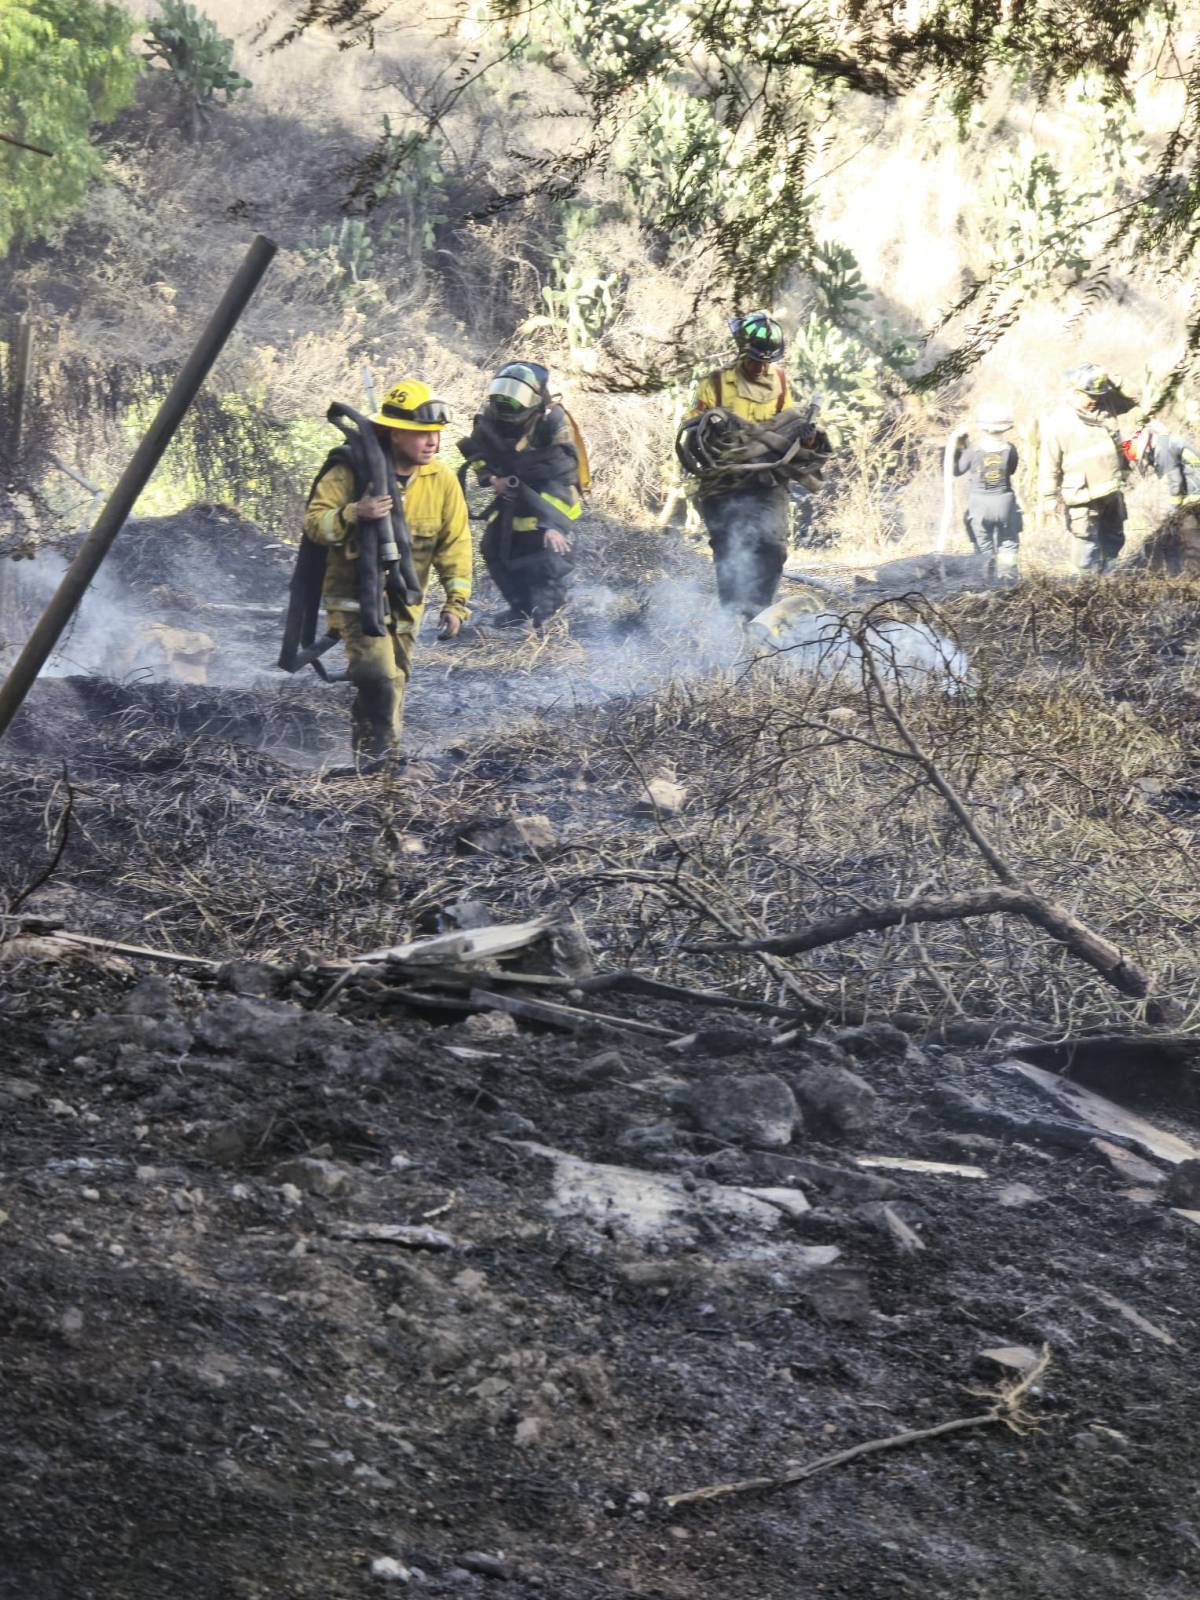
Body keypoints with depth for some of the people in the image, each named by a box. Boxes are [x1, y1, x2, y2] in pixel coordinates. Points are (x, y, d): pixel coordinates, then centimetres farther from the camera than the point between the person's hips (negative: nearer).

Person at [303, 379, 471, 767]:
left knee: (395, 682, 15)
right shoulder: (352, 471, -14)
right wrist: (355, 513, -32)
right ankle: (376, 754, -8)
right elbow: (314, 523, -14)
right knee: (378, 675, -22)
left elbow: (455, 543, 3)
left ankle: (384, 760, 31)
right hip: (355, 596, -5)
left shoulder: (442, 480, -2)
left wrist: (457, 601, -3)